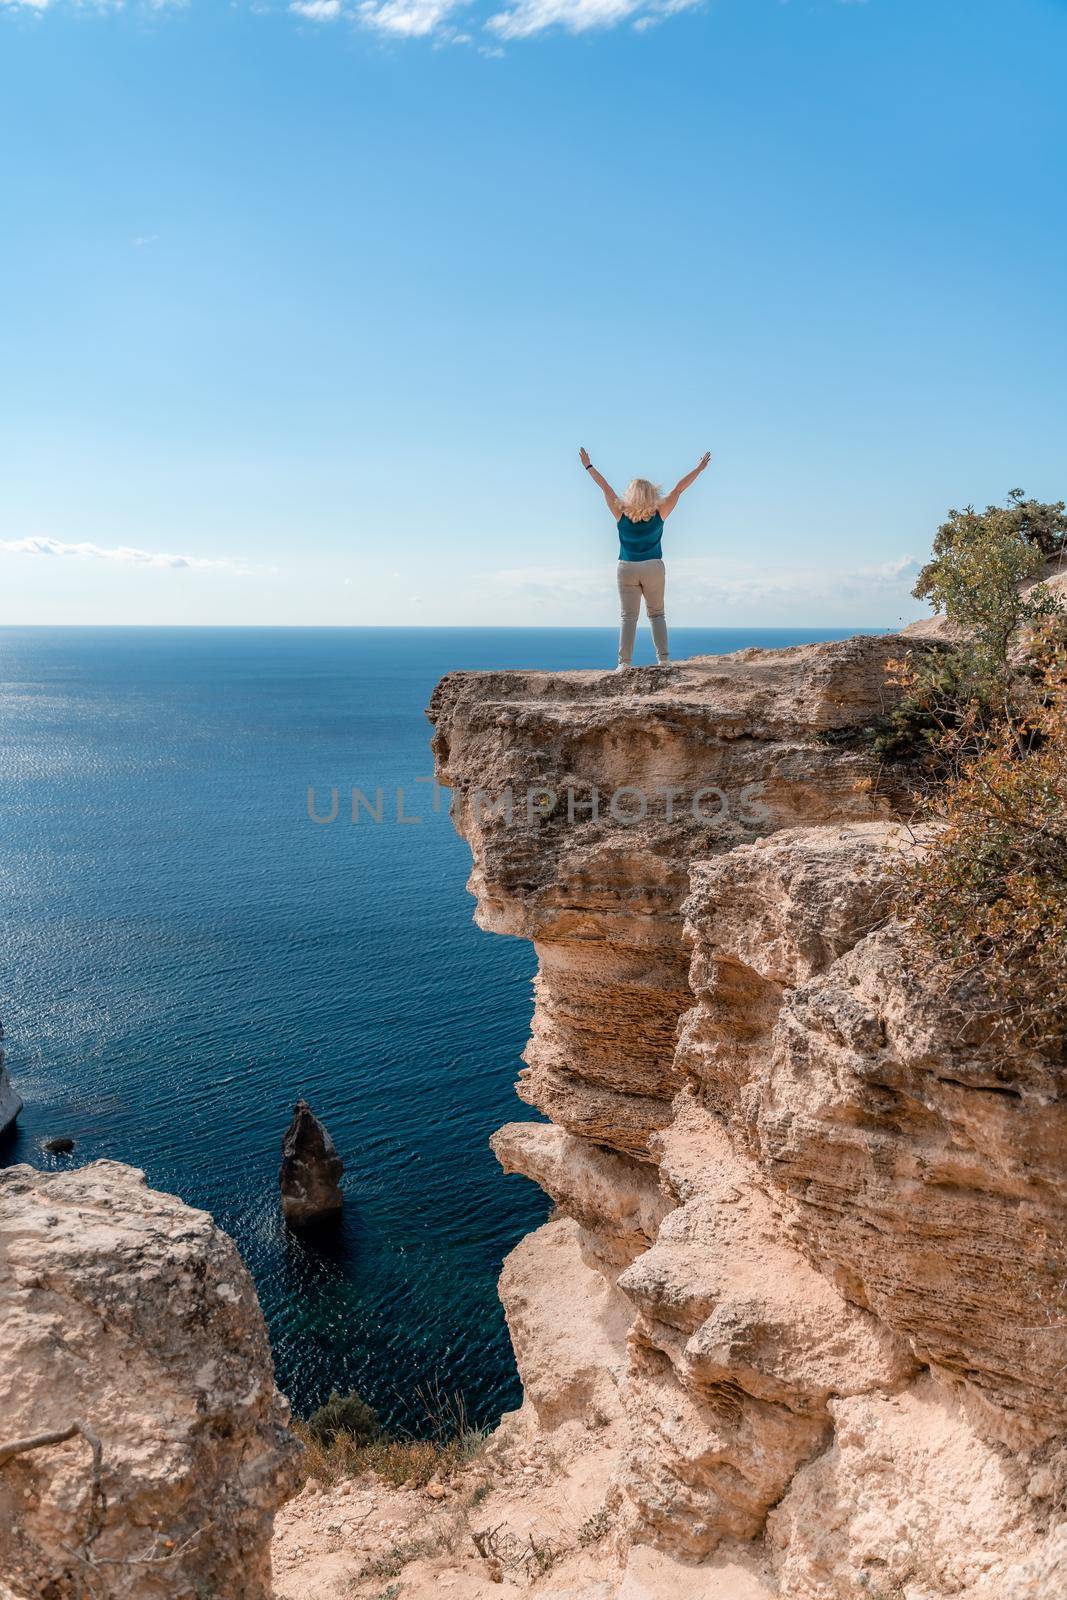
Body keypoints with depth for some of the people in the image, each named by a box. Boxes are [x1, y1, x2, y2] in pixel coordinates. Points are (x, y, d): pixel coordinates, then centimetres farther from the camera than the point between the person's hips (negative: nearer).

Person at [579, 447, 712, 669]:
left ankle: (624, 662, -9)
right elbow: (679, 488, 0)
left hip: (627, 568, 0)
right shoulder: (659, 513, -5)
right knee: (656, 614, 11)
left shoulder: (621, 513, -5)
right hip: (653, 568, 0)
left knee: (628, 616, 0)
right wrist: (699, 468, 7)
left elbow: (605, 487, 2)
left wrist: (588, 466, 9)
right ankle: (663, 658, 2)